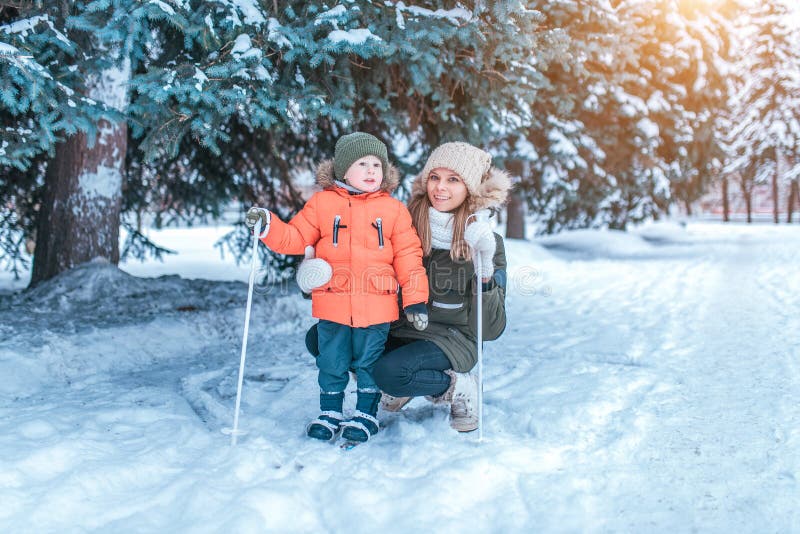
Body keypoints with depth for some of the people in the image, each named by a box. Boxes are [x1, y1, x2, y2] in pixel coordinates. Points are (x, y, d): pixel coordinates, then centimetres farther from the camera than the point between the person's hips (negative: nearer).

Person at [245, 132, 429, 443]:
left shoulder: (394, 210, 3)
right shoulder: (322, 203, 3)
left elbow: (408, 257, 3)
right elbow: (295, 239, 5)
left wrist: (416, 300, -1)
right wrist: (267, 225, -12)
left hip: (376, 306, -1)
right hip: (332, 304, 1)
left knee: (369, 363, 10)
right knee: (331, 362, 11)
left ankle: (366, 414, 26)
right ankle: (329, 413, 28)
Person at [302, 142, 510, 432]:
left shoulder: (486, 241, -11)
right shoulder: (405, 226, -4)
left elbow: (490, 330, -13)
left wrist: (485, 270, -28)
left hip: (452, 339, -5)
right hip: (400, 329, 5)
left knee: (390, 372, -33)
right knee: (319, 338, -9)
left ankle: (456, 387, -5)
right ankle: (398, 387, 6)